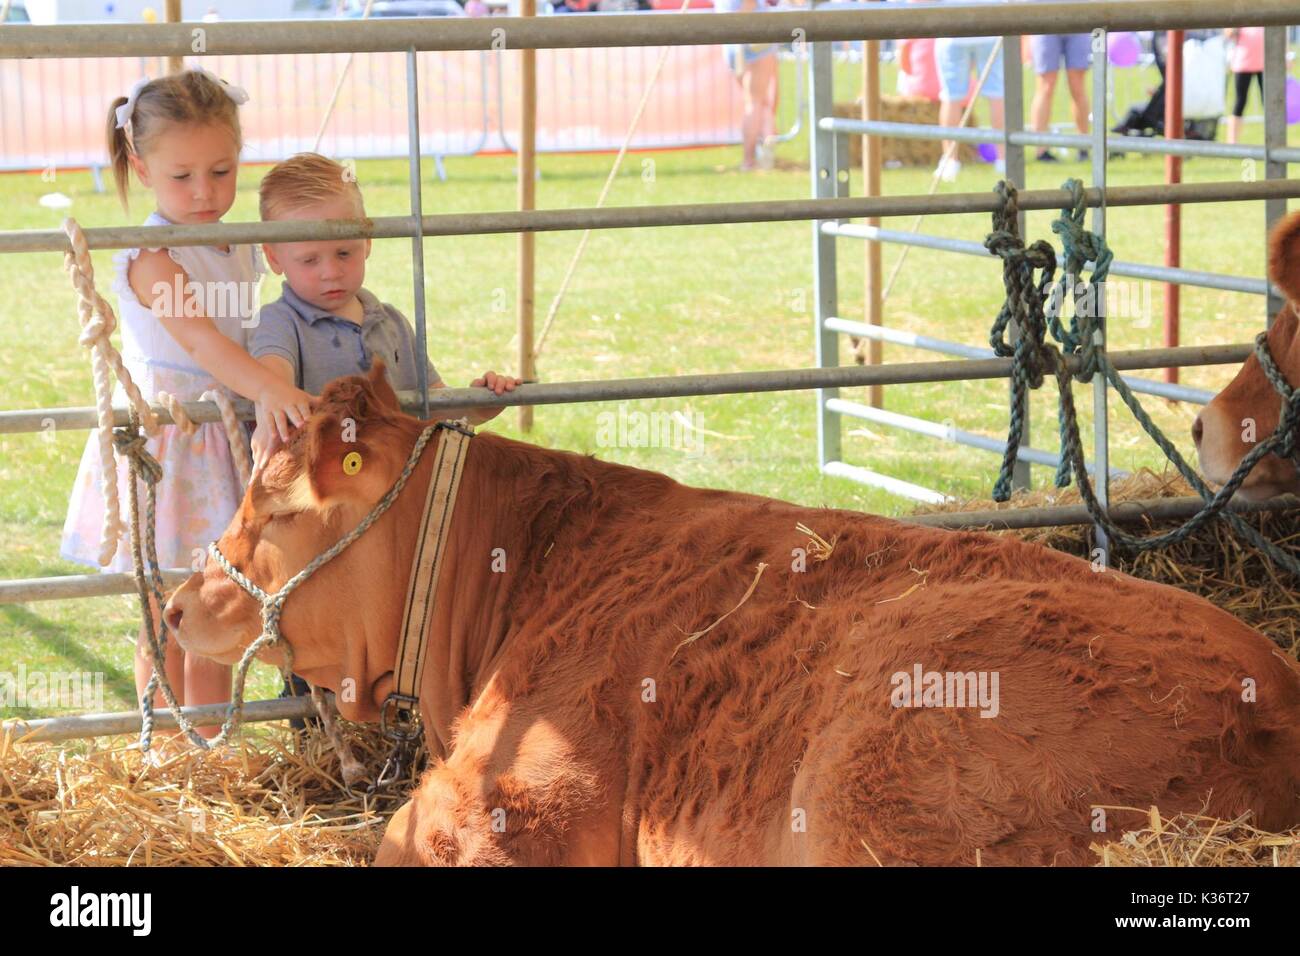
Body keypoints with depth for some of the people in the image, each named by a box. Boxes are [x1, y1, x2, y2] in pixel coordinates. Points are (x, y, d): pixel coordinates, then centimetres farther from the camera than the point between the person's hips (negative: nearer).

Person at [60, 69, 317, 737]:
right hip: (163, 442, -7)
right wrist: (270, 389, -48)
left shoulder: (240, 247, 6)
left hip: (225, 440, 7)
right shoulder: (151, 258, -19)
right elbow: (197, 339, -34)